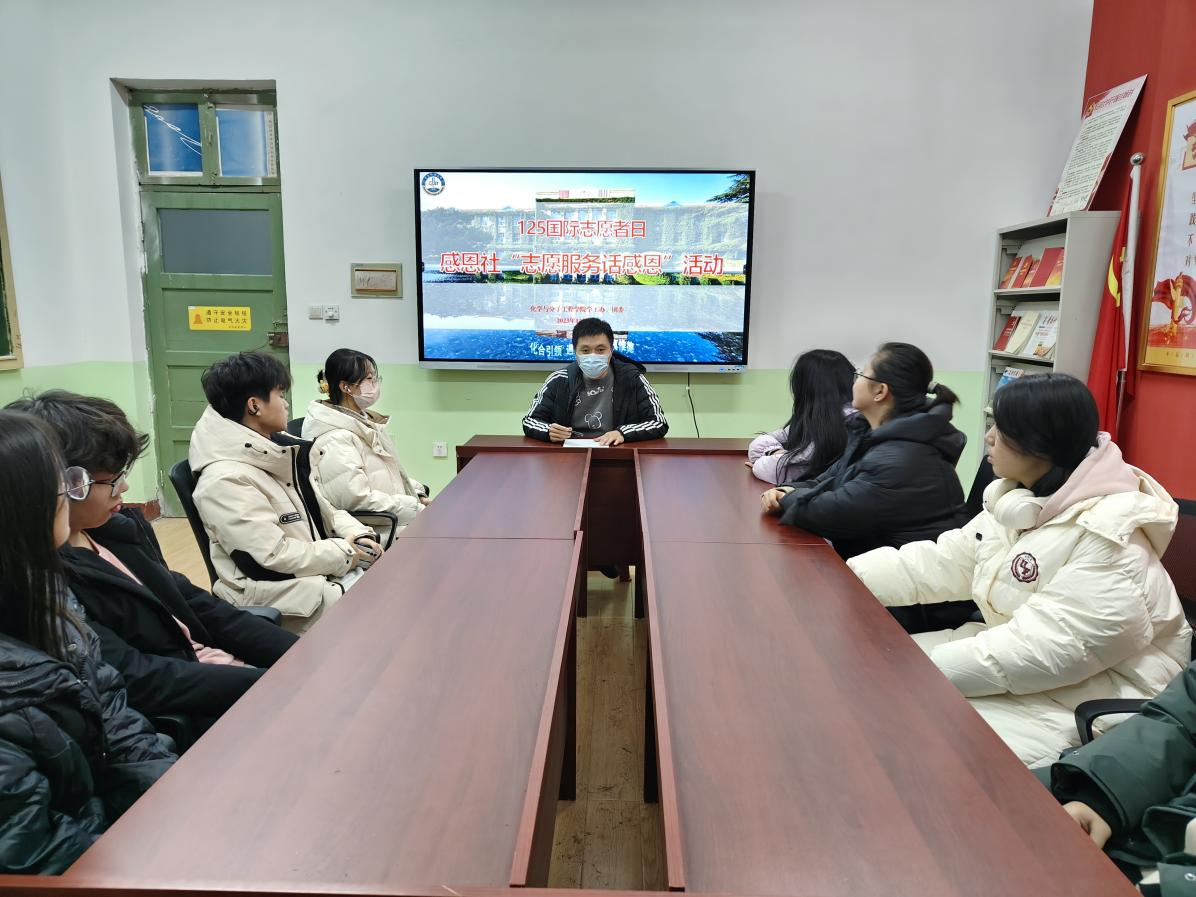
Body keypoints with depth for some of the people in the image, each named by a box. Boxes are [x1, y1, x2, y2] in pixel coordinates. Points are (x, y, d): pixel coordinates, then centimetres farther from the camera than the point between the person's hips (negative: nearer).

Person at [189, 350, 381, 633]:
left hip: (324, 572, 8)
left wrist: (357, 535, -4)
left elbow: (322, 510, 15)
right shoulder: (226, 480, -19)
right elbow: (273, 556, -23)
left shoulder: (280, 450, 8)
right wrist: (345, 553, -14)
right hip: (277, 592, -8)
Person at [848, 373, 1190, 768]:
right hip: (1014, 655, 8)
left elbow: (1050, 650, -30)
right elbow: (944, 562, 3)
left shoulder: (1109, 537, -24)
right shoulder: (1016, 498, 3)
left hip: (1093, 695, -8)